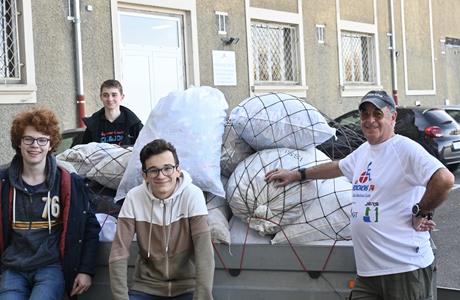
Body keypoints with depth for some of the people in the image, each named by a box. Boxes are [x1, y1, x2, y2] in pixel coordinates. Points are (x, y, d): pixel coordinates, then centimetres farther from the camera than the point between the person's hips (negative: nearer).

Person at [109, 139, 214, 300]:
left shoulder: (193, 195, -13)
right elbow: (119, 252, -11)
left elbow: (204, 251, -18)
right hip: (146, 287, 1)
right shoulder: (134, 198, -10)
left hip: (187, 286, -1)